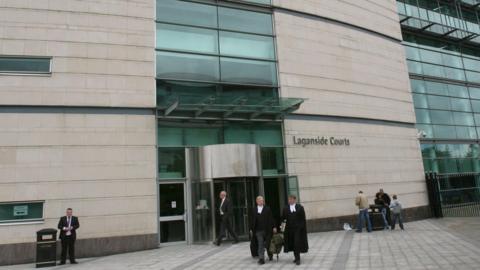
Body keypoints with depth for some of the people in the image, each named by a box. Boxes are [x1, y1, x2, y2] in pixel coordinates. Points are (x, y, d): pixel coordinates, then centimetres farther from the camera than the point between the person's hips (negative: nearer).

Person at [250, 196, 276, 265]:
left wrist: (273, 227, -4)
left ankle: (270, 255, 35)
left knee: (268, 244, 12)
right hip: (258, 230, 0)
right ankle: (261, 259, 0)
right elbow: (252, 220, 7)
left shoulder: (267, 209, 1)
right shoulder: (254, 210, 5)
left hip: (267, 229, 0)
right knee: (260, 245, -3)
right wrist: (251, 229, 5)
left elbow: (271, 218, -1)